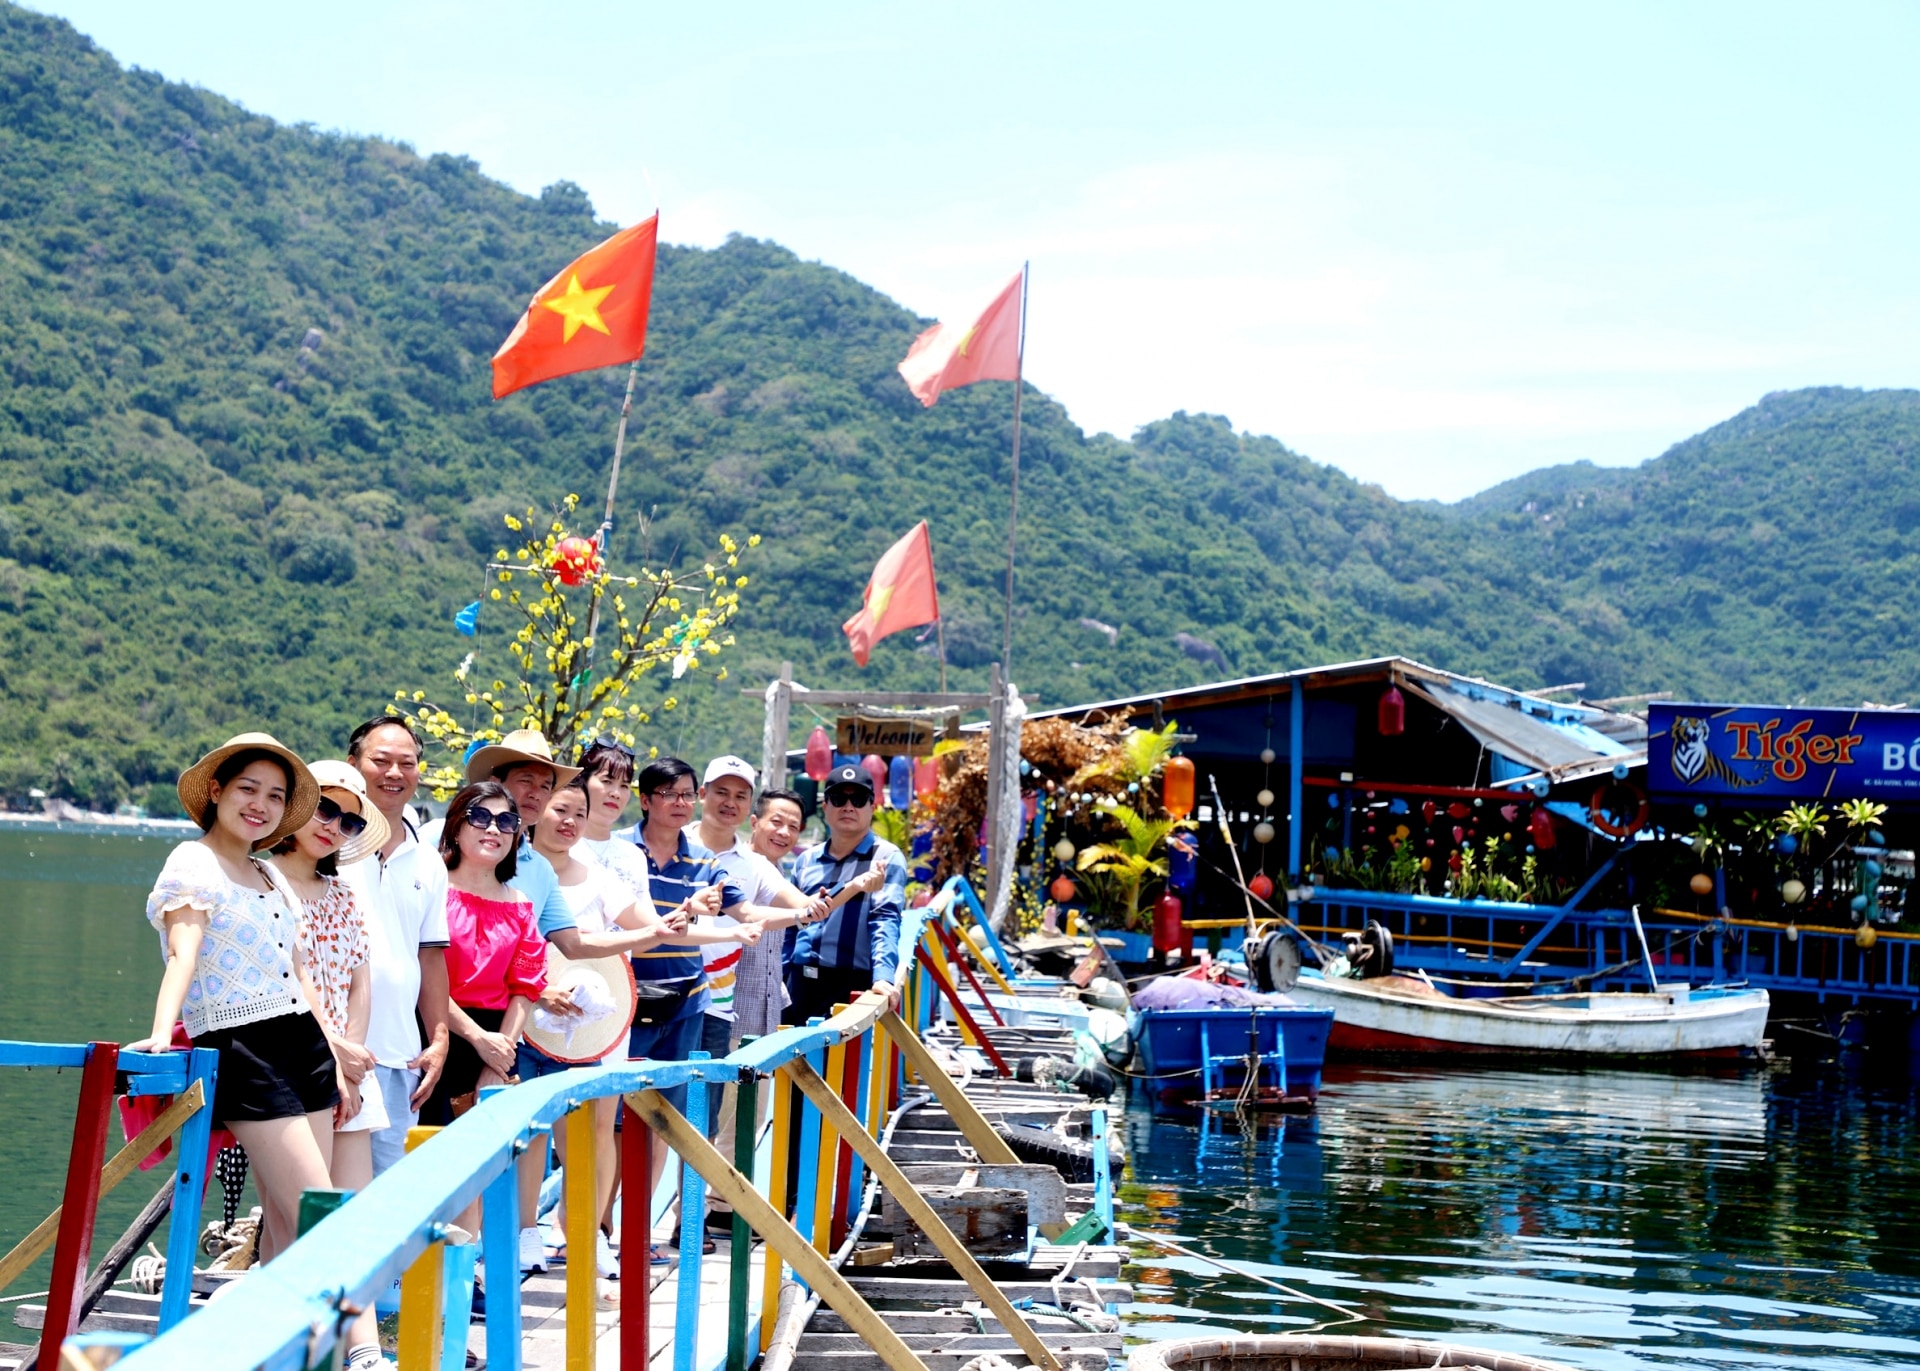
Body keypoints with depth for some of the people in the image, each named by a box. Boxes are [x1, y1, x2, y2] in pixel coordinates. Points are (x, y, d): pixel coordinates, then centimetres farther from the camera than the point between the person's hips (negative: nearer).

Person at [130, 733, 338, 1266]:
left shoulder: (271, 875, 18)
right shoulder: (194, 863, -4)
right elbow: (182, 953, -19)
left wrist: (335, 1057, 20)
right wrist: (161, 1033, -33)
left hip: (304, 1042, 7)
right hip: (241, 1048, -7)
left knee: (286, 1220, 3)